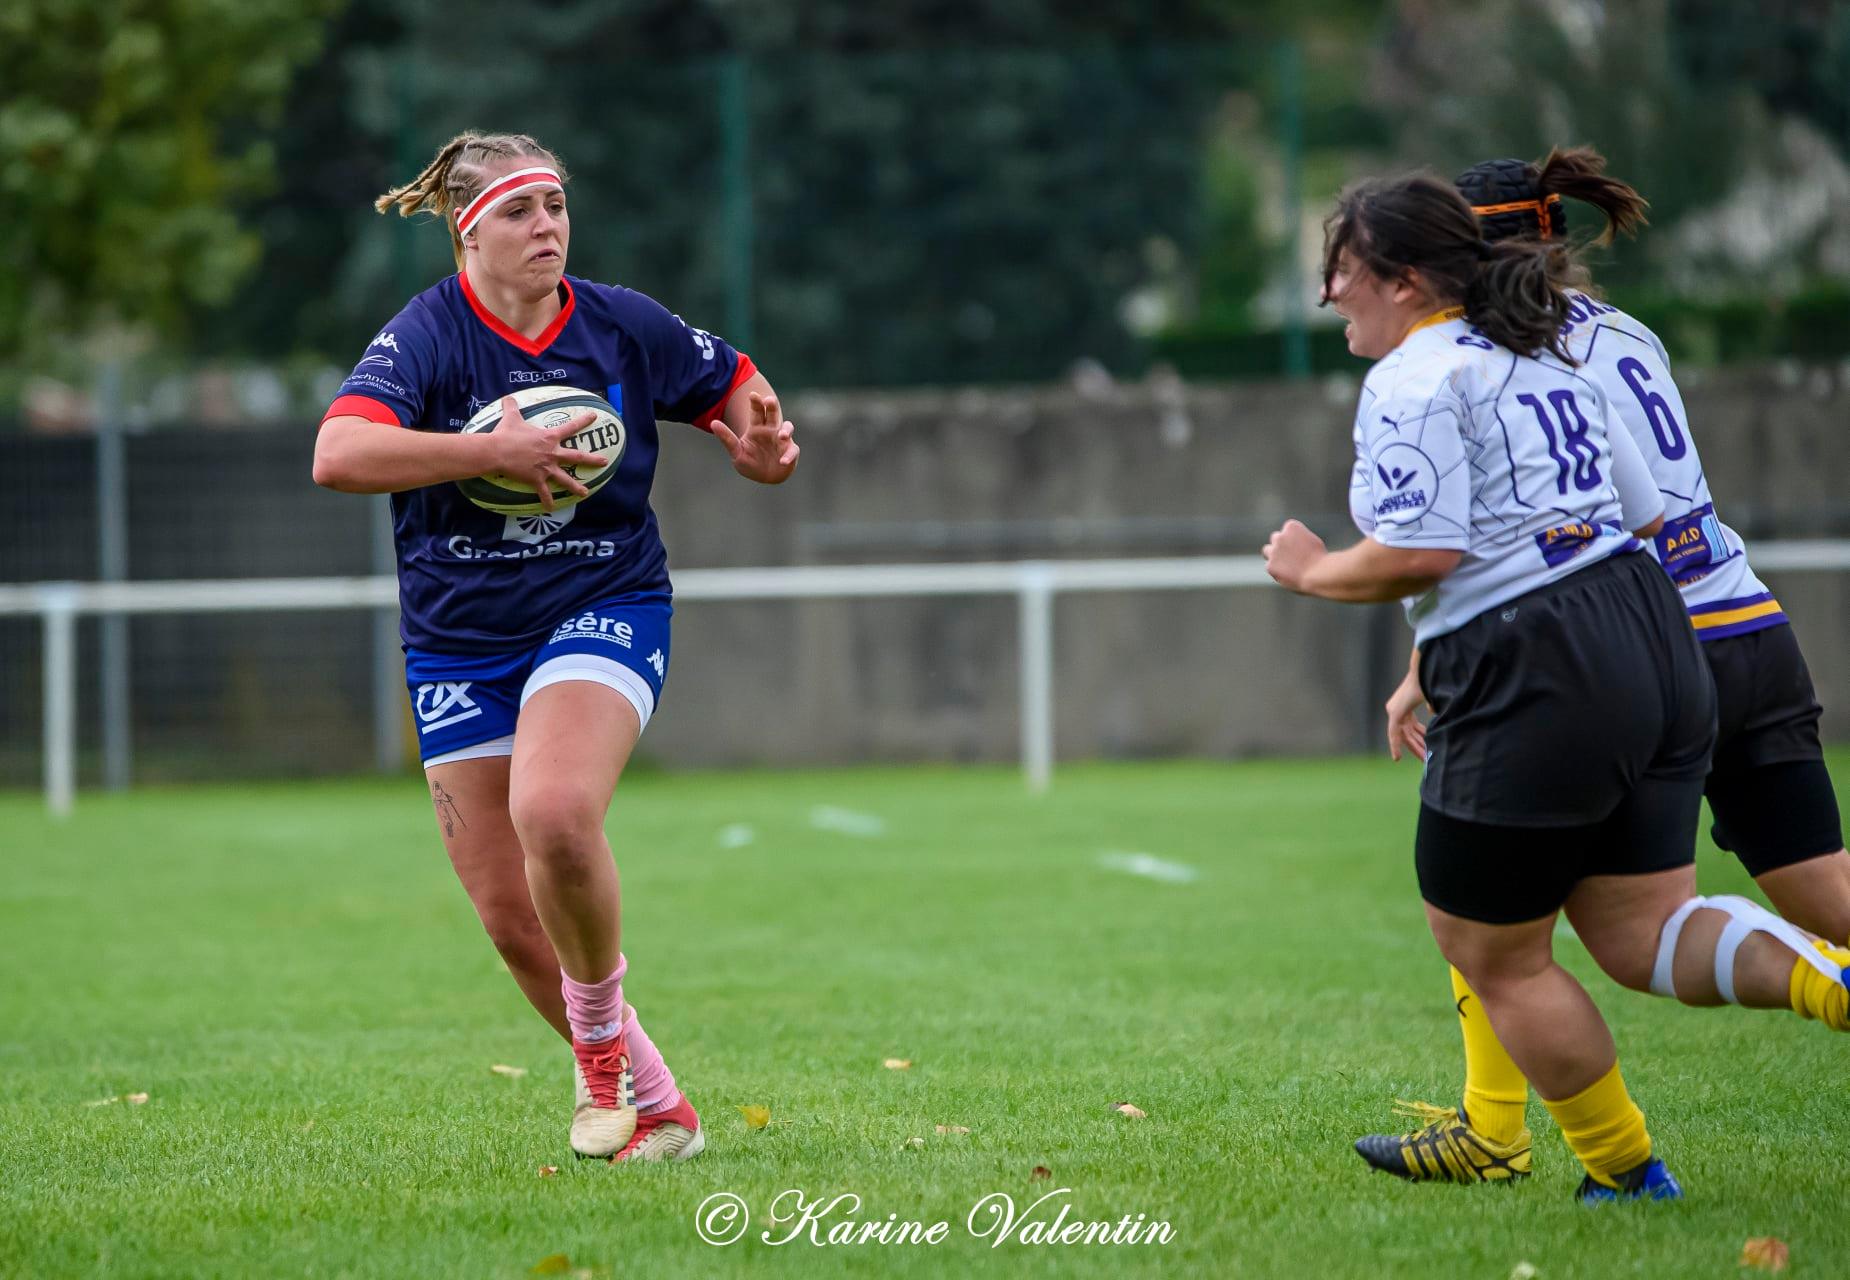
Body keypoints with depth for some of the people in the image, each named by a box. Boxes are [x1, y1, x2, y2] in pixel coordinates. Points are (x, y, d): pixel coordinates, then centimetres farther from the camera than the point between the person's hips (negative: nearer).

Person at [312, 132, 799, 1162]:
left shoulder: (625, 326, -3)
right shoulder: (427, 334, -11)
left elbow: (743, 395, 13)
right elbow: (338, 456, -29)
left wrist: (763, 450, -11)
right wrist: (496, 450, -33)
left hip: (604, 613, -1)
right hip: (458, 642, 1)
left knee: (555, 815, -30)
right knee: (509, 914, 2)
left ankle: (602, 1035, -7)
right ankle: (654, 1105, 19)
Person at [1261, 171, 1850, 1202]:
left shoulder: (1414, 380, -10)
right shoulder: (1550, 355, 18)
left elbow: (1422, 552, -19)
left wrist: (1315, 572, -2)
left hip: (1535, 689, -9)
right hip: (1655, 645, 9)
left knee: (1494, 956, 9)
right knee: (1643, 934, 11)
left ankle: (1625, 1171, 15)